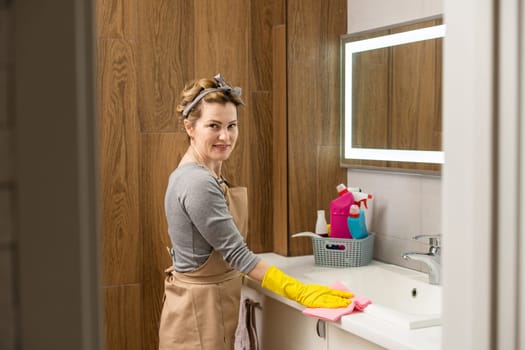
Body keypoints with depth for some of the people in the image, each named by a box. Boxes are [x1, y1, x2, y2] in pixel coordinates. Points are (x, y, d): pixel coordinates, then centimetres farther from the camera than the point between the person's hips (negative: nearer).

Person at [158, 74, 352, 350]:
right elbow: (236, 254, -24)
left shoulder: (192, 174, 6)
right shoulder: (198, 184, -24)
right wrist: (301, 293, -25)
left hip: (205, 301, 10)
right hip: (201, 310, -10)